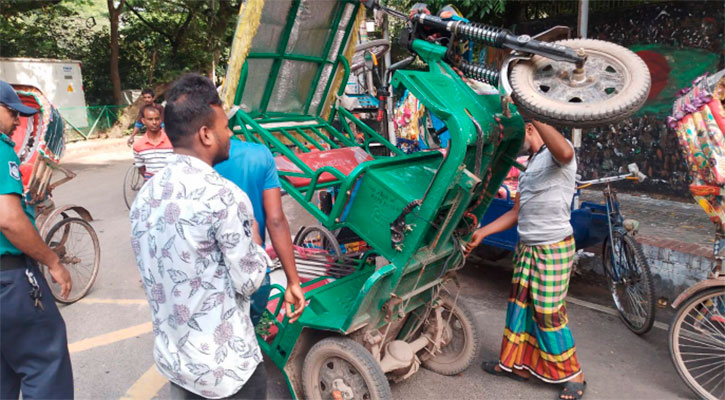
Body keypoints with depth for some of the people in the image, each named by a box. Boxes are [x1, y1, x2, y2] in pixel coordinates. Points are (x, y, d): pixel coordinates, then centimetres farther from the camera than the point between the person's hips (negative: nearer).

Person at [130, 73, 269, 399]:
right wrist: (255, 243, 3)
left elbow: (157, 274, 9)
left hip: (172, 358, 7)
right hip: (226, 367, -6)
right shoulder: (224, 196, -22)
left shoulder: (144, 196, 0)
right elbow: (248, 281, -15)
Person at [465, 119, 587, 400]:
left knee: (549, 315, -1)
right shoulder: (530, 164, 17)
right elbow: (516, 213, 16)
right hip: (527, 247, 9)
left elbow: (565, 153, -41)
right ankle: (518, 364, 29)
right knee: (520, 306, 14)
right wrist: (483, 232, 10)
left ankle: (573, 376, 18)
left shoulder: (555, 154, -11)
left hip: (553, 248, -9)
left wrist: (533, 112, -44)